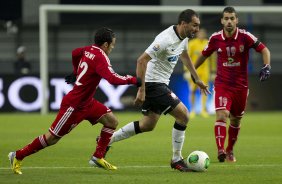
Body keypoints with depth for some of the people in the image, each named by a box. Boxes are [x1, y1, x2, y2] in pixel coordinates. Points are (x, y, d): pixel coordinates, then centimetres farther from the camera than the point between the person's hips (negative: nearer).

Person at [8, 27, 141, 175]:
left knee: (111, 121, 4)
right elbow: (113, 79, -35)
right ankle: (18, 156, 11)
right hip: (74, 105, -10)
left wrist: (77, 73, 35)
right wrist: (133, 80, -23)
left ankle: (98, 157, 8)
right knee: (52, 138, -1)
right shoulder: (101, 57, -24)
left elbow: (74, 53, 23)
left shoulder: (88, 50, 3)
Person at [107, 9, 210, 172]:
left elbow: (184, 56, 27)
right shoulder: (166, 39, -25)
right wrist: (141, 90, -28)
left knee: (147, 125, 17)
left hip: (160, 84, 10)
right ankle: (177, 160, 0)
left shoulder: (184, 37, 4)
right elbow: (142, 60, -27)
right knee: (183, 115, -11)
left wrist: (197, 79, 29)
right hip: (153, 84, -10)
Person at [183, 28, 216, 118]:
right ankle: (192, 109, 10)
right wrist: (186, 70, -9)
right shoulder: (192, 44, -2)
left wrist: (212, 72, 12)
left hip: (204, 71, 2)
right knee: (192, 90, -1)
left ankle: (203, 109, -7)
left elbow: (212, 58, 14)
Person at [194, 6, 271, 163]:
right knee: (221, 115, -22)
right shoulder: (215, 38, -5)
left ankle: (230, 150, 33)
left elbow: (264, 50, -8)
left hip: (241, 85, 1)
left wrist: (267, 66, -24)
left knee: (235, 121, 13)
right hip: (222, 84, -1)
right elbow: (204, 54, 13)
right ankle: (220, 150, -29)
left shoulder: (245, 37, -11)